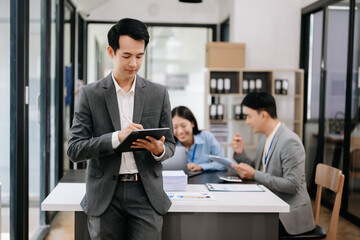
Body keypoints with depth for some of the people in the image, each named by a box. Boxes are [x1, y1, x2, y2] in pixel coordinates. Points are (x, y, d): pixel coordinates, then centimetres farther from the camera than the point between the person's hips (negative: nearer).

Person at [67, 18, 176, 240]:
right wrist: (116, 138, -20)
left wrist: (159, 149, -14)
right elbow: (75, 150, -5)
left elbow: (170, 145, 10)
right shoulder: (90, 94, 1)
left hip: (146, 194, 1)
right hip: (105, 195, 0)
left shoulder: (159, 93, 5)